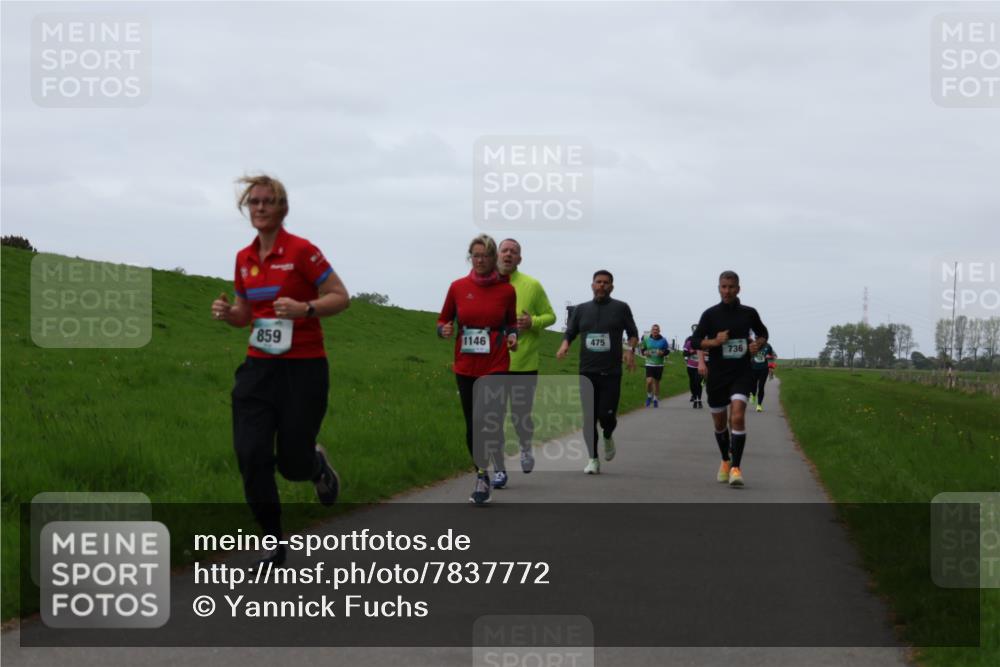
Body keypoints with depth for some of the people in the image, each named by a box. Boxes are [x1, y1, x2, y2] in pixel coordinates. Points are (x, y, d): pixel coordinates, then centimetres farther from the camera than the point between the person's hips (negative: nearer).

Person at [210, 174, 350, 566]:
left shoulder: (301, 251, -10)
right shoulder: (244, 259, 8)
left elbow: (341, 297, -7)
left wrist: (305, 309, -24)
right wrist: (227, 312, -3)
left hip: (304, 368, -5)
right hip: (259, 367, 5)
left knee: (292, 464, -1)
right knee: (251, 454, -9)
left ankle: (318, 463, 38)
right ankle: (274, 542, 5)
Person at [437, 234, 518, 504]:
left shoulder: (506, 289, 0)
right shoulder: (458, 287, 2)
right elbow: (443, 321, 12)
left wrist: (512, 336, -4)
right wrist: (445, 330, -10)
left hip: (495, 367, -3)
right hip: (466, 367, 3)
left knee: (491, 424, -16)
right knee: (472, 426, 10)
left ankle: (483, 476, -10)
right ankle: (482, 475, 24)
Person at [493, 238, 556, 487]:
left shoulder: (532, 286, -1)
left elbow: (550, 316, 6)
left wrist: (532, 322, -14)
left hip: (524, 364, -1)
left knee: (521, 416, 4)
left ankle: (525, 447, 37)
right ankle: (500, 469, 12)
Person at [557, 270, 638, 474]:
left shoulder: (621, 308, 5)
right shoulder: (581, 309, 12)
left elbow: (633, 333, 11)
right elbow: (570, 333, 14)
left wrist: (630, 349, -9)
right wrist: (565, 345, -8)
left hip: (611, 373, -2)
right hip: (587, 372, 2)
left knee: (607, 415, -7)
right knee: (589, 417, -1)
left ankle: (608, 437, 27)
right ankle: (593, 459, 7)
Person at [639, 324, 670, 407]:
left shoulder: (663, 340, -1)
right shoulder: (646, 339, 1)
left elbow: (667, 350, 7)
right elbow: (642, 349, 12)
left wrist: (663, 353, -14)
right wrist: (644, 352, -10)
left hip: (659, 365, 1)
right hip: (649, 364, -1)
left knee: (656, 382, 8)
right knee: (649, 381, -17)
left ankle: (656, 399, 24)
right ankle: (649, 396, 10)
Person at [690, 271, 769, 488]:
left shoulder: (749, 313, 3)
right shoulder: (710, 314, -1)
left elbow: (763, 333, 21)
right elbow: (694, 342, -2)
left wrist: (759, 344, 0)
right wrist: (715, 342, -18)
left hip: (741, 374, -1)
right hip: (717, 375, 1)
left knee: (738, 417, -21)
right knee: (720, 423, 13)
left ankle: (735, 468, -20)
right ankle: (725, 461, 38)